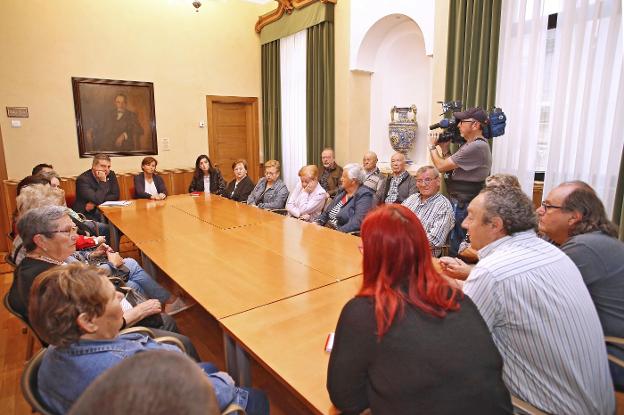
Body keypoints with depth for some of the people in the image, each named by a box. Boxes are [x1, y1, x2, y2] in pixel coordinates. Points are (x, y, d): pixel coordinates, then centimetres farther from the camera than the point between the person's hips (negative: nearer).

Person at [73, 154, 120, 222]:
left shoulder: (111, 175, 4)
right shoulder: (83, 179, -12)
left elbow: (115, 196, -1)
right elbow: (97, 200, -23)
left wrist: (94, 203, -10)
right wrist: (103, 181, -19)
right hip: (87, 215, -5)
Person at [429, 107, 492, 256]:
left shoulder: (477, 147, -22)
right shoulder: (470, 145, 12)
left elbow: (441, 166, -19)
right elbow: (449, 167, 15)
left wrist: (432, 146, -4)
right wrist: (445, 149, 5)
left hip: (464, 206, -10)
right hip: (459, 202, 10)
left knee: (457, 249, 0)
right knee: (455, 243, 19)